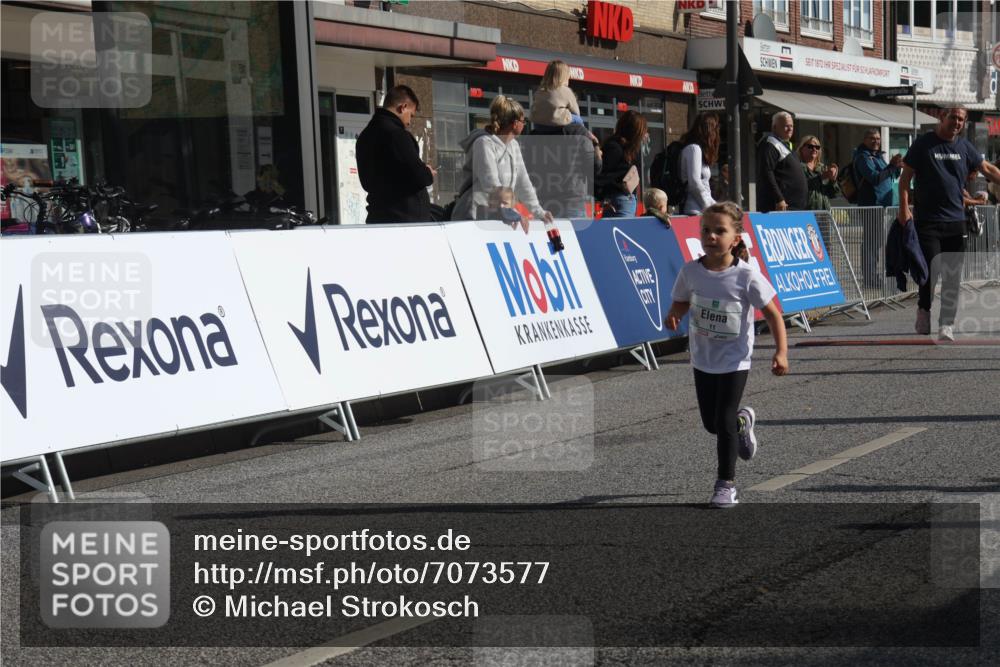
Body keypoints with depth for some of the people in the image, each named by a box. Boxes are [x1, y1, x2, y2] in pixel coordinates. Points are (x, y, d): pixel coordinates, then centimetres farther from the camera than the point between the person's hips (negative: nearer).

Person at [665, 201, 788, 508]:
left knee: (724, 423, -6)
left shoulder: (746, 276, -19)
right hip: (702, 359, 4)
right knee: (711, 423, 14)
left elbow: (772, 313, -13)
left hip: (734, 361, -4)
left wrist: (781, 351, -21)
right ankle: (742, 421, 49)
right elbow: (681, 302, 6)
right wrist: (673, 316, -17)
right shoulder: (691, 271, -10)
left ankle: (726, 484, 11)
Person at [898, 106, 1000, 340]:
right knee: (931, 269, -11)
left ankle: (947, 323, 7)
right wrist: (904, 207, -9)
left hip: (956, 221, 4)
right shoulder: (924, 143, 0)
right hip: (927, 221, -4)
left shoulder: (964, 146, 11)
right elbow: (906, 176, 0)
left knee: (953, 276, 1)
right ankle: (924, 310, 15)